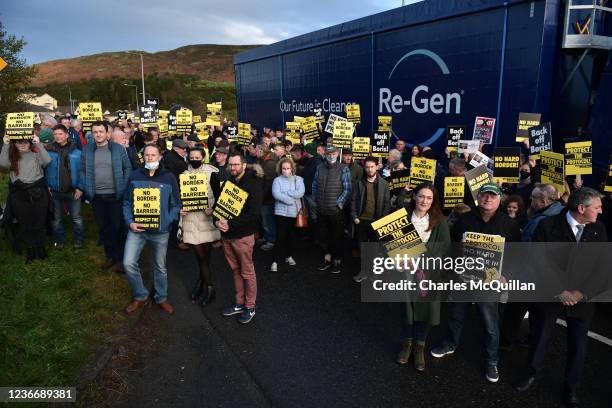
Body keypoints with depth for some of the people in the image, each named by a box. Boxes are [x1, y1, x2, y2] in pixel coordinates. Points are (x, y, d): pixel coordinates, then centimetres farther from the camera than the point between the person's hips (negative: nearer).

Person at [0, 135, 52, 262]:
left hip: (38, 191, -1)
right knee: (24, 223, 9)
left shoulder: (36, 153, 3)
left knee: (39, 222, 8)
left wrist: (38, 143, -15)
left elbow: (47, 161, -16)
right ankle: (29, 248, 22)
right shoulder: (11, 155, 8)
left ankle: (40, 246, 25)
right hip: (19, 194, 1)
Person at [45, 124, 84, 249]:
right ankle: (59, 240, 29)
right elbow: (44, 170, 1)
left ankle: (78, 240, 22)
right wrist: (46, 186, -6)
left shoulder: (76, 152, -6)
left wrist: (80, 187, -8)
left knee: (76, 218, 8)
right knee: (57, 218, 14)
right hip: (55, 192, 1)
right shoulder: (48, 151, -5)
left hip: (73, 191, -1)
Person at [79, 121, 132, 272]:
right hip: (96, 196, 3)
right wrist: (86, 187, 0)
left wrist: (124, 187, -5)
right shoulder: (87, 150, 3)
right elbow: (82, 170, 10)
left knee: (118, 226, 2)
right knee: (103, 227, 11)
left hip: (115, 194, -3)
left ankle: (120, 258, 13)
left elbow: (128, 168, 0)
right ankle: (110, 256, 25)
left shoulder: (118, 148, -3)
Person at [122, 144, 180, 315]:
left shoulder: (169, 177, -3)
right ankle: (140, 296, 16)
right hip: (137, 228, 1)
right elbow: (127, 202, 5)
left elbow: (175, 205, 0)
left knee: (160, 267, 13)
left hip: (160, 231, -1)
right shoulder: (135, 176, 1)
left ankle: (161, 298, 34)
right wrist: (130, 222, -9)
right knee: (128, 263, -8)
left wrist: (166, 222, -13)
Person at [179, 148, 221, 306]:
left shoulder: (212, 174, -2)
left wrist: (213, 210, -16)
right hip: (190, 219, 2)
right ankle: (209, 288, 18)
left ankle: (201, 281, 24)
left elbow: (218, 196, -1)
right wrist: (179, 209, -2)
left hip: (207, 219, -2)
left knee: (205, 254, 3)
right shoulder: (184, 175, 8)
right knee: (200, 255, 4)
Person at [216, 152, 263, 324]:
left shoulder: (252, 184, -11)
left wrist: (230, 224, -22)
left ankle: (250, 307, 18)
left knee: (247, 272, 4)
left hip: (243, 236, -6)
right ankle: (239, 303, 28)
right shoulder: (227, 182, 9)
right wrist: (217, 221, -9)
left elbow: (254, 214, -19)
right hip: (226, 234, 6)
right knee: (235, 270, 15)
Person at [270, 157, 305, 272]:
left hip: (294, 212, 2)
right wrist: (292, 200, -18)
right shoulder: (277, 180, -3)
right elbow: (276, 194, -18)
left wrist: (284, 194, -15)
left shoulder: (298, 179, 2)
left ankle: (288, 256, 32)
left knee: (291, 235, 15)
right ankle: (275, 261, 0)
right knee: (280, 236, -6)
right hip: (281, 212, -2)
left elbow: (300, 193, -14)